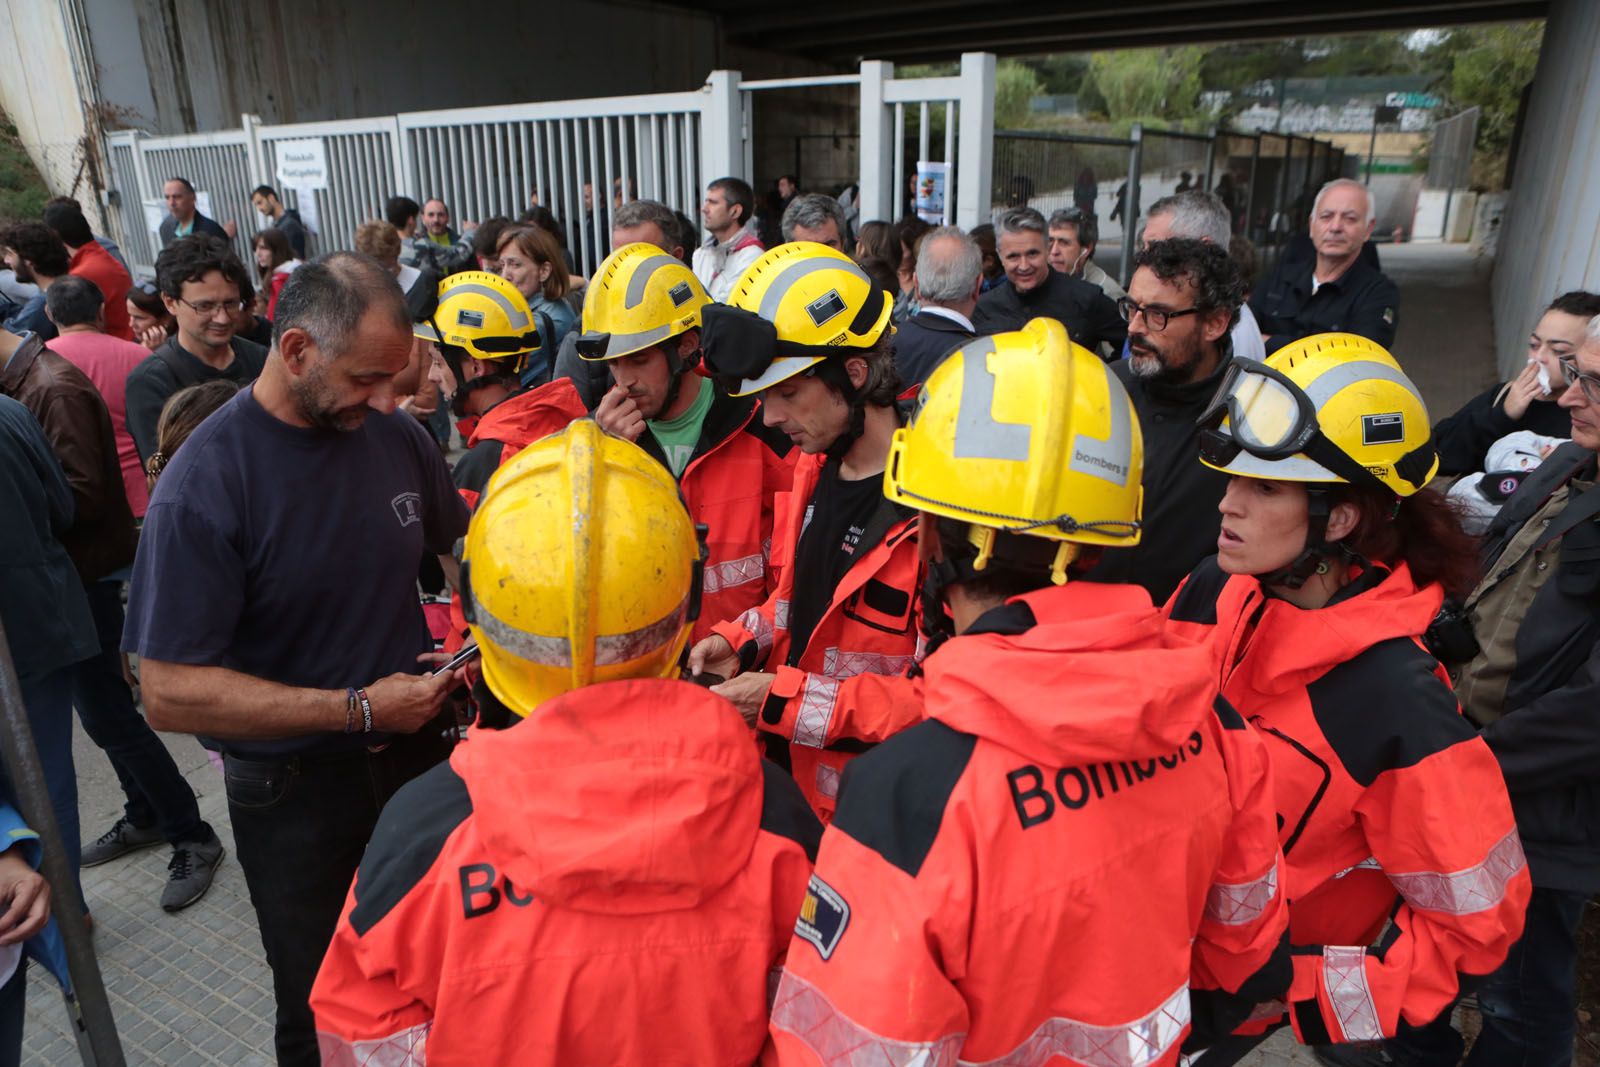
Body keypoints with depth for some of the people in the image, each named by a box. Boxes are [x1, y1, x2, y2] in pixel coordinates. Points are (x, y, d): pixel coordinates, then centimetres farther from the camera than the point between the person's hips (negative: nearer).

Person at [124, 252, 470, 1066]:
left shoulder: (396, 437, -7)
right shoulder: (203, 483, -21)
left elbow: (459, 542, 12)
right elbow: (170, 694, -21)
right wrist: (358, 709, -24)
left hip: (415, 753, 4)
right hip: (293, 796, -4)